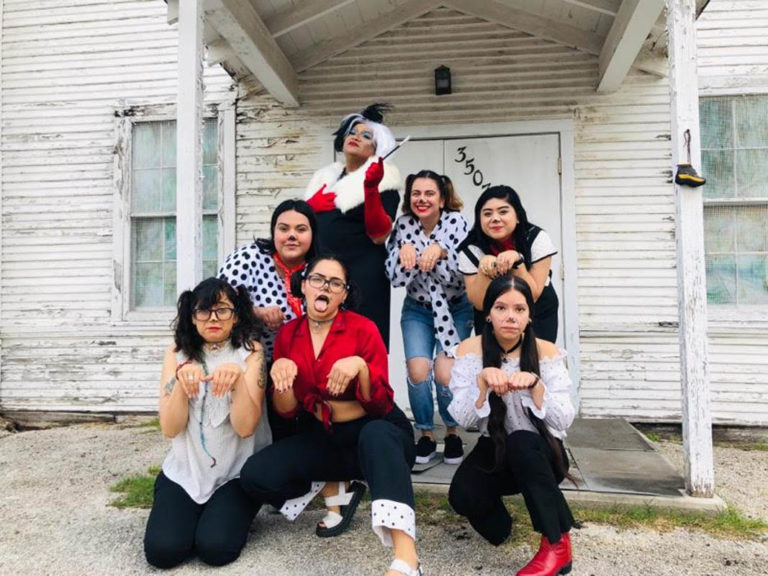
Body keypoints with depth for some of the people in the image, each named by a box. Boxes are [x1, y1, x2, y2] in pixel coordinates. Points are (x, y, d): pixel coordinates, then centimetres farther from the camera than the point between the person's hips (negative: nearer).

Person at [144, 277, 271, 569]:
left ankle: (230, 511, 13)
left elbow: (245, 427, -17)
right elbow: (170, 428, -8)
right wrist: (181, 381, -25)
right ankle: (196, 512, 16)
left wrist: (238, 378, -33)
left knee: (215, 548, -20)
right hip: (185, 471, 2)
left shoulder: (250, 351, -8)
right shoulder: (176, 353, -1)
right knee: (162, 550, -15)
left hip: (238, 472, -2)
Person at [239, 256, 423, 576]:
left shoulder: (363, 329, -10)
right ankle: (336, 489, 4)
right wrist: (280, 377, -20)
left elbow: (381, 406, -12)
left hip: (377, 431, -4)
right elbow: (286, 411, 1)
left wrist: (360, 366, -31)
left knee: (376, 436, -40)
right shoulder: (287, 334, 1)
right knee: (255, 476, -16)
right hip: (324, 438, 4)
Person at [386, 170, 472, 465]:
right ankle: (426, 434, 9)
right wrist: (404, 252, -33)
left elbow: (460, 274, -23)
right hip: (417, 309, 2)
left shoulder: (455, 221, -16)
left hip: (456, 308, -1)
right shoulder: (403, 225, -11)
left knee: (445, 369, -17)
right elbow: (396, 278, -14)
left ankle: (452, 432, 10)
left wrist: (440, 251, -41)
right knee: (418, 370, -15)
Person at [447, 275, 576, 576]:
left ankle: (557, 543, -17)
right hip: (494, 451, 1)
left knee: (521, 442, -35)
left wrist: (535, 384, -34)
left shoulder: (547, 351, -12)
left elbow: (563, 421, -17)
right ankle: (497, 522, 10)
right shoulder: (470, 349, -10)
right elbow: (462, 419, -16)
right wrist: (482, 380, -33)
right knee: (462, 495, -28)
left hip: (540, 454, -1)